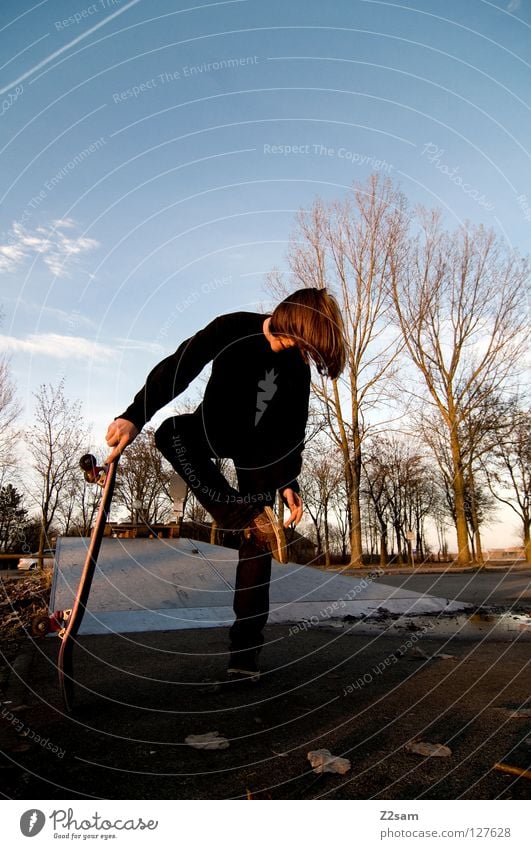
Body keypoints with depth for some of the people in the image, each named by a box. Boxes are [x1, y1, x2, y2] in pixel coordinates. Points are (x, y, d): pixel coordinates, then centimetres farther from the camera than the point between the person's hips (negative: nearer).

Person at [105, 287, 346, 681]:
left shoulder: (298, 363, -2)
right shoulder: (234, 328, -12)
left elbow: (292, 428, 3)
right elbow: (179, 368, -25)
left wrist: (290, 482, -5)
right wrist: (134, 416, -38)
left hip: (260, 449, 1)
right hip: (215, 430, -1)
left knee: (255, 544, -9)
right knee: (171, 433, -36)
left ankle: (245, 651, -1)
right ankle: (248, 521, -34)